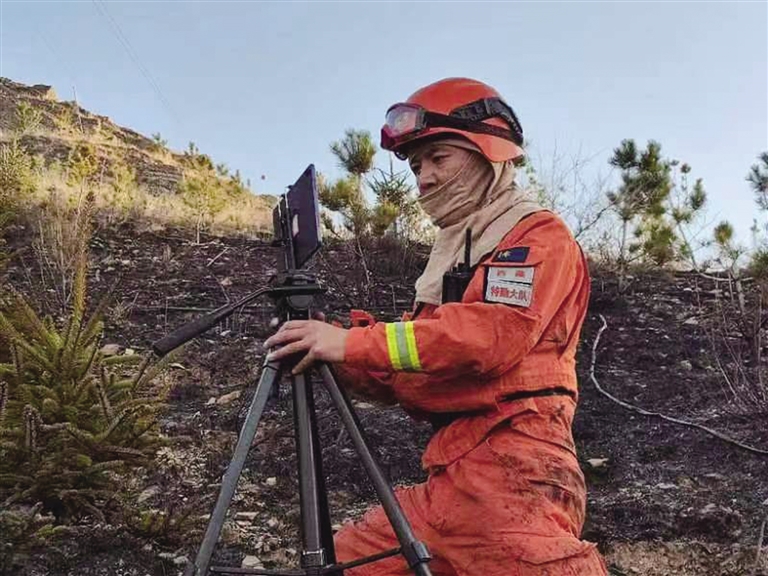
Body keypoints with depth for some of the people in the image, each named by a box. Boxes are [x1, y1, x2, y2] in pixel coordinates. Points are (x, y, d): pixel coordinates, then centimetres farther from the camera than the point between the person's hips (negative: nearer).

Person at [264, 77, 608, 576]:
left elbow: (491, 335, -21)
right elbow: (414, 381, 18)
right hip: (449, 480, 8)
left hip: (514, 478, -8)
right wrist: (334, 359, 0)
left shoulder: (540, 235, -2)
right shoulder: (451, 253, 22)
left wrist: (352, 344, -20)